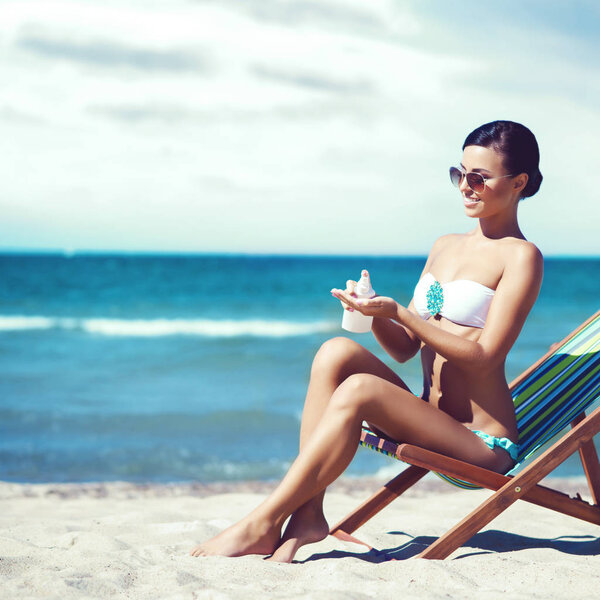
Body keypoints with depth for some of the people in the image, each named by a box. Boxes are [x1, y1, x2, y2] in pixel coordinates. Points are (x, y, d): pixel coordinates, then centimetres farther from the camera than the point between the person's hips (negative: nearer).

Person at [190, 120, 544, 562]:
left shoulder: (521, 257, -5)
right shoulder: (445, 247, 17)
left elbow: (483, 356, -14)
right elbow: (404, 347, 15)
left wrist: (396, 310, -17)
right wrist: (376, 314, -6)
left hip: (482, 444, -7)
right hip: (430, 422, 7)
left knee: (359, 389, -29)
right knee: (337, 351, -17)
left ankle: (263, 524, -23)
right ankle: (307, 514, -23)